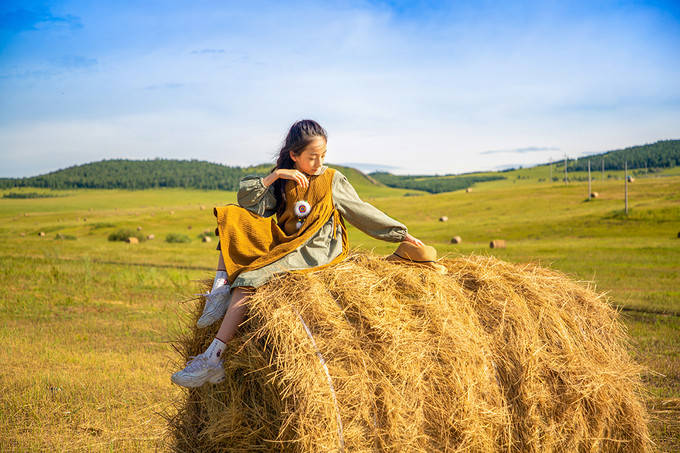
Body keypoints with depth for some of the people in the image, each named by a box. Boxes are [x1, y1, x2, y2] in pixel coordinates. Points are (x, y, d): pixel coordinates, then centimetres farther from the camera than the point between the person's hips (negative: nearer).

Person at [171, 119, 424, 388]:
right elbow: (245, 199, 0)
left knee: (250, 277, -26)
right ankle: (220, 292, -19)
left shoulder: (333, 180, 3)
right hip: (282, 243, 6)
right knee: (231, 220, -7)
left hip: (314, 253, -6)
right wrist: (275, 175, -11)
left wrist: (402, 234, 5)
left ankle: (212, 360, -29)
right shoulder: (283, 180, 10)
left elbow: (363, 212, 8)